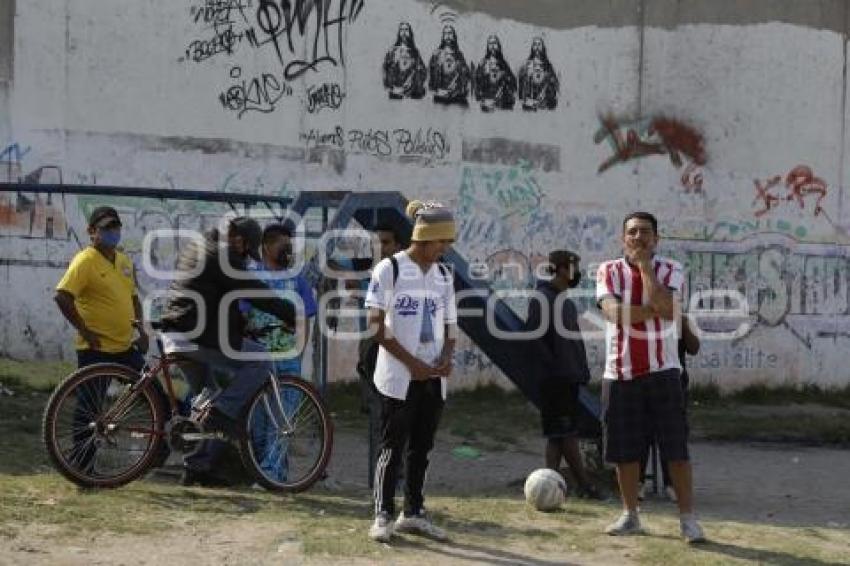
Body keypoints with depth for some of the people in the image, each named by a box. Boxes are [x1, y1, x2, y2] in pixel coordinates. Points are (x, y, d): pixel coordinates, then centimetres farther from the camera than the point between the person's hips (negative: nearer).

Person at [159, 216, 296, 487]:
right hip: (200, 336, -10)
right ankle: (222, 412, -11)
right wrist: (293, 317, -7)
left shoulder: (194, 248, 21)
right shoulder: (224, 256, -10)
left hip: (174, 334, 10)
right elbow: (258, 294, -13)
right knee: (260, 362, -7)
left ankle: (197, 466, 15)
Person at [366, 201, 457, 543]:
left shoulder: (443, 275, 12)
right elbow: (377, 325, -9)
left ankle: (413, 513, 18)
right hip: (398, 376, -6)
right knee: (393, 447, -3)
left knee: (422, 447, 10)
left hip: (434, 375, 6)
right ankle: (383, 516, 4)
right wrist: (412, 362, -13)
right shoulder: (390, 269, -6)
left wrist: (446, 357, -4)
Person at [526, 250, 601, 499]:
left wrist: (582, 371, 15)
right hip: (555, 379, -10)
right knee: (566, 434, -6)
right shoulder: (542, 298, -10)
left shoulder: (565, 301, 19)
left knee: (560, 434, 8)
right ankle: (586, 486, -5)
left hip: (569, 378, 10)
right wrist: (552, 366, -20)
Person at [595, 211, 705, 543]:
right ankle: (630, 515, 21)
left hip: (661, 371, -1)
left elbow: (665, 308, -19)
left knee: (676, 449, -4)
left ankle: (687, 518, 2)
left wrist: (644, 265, -14)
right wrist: (655, 310, -12)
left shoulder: (670, 270, 1)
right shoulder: (609, 271, 3)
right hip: (620, 373, 1)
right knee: (624, 450, 7)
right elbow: (614, 312, -14)